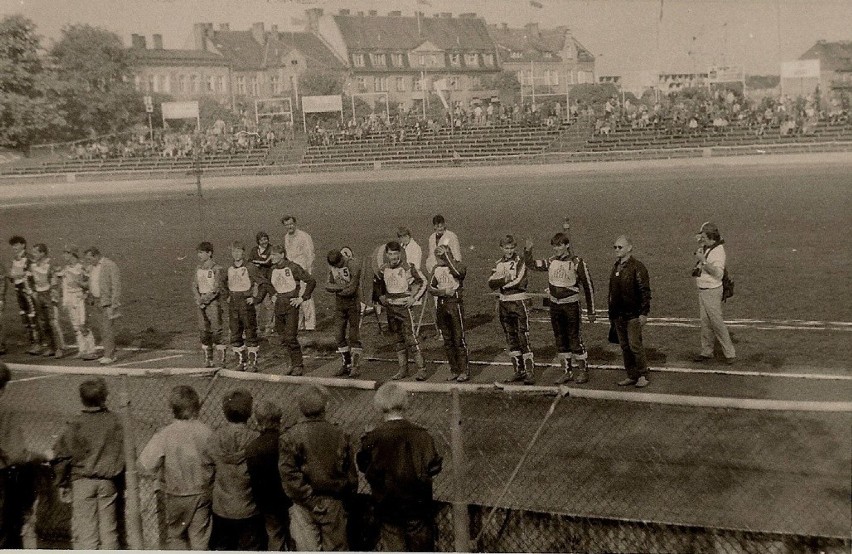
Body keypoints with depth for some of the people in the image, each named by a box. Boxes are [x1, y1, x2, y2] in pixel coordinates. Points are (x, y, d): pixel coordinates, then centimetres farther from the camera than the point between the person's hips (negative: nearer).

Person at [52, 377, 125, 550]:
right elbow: (123, 452, 2)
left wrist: (62, 482, 6)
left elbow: (62, 455, -6)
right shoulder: (114, 421, -2)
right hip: (109, 482, 2)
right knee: (109, 528, 10)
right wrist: (119, 480, 12)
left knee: (84, 529, 3)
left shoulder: (76, 424, -8)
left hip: (83, 481, -2)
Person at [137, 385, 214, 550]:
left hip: (176, 495, 0)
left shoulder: (164, 435, -17)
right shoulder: (207, 432, -15)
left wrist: (164, 475, 3)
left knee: (175, 536, 21)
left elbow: (145, 464, -15)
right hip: (203, 493, 1)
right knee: (200, 538, 13)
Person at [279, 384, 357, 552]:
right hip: (334, 504, 2)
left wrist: (307, 497, -9)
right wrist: (345, 496, 12)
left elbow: (289, 474, -14)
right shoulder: (340, 435, -2)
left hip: (305, 506, -2)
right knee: (336, 547, 14)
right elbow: (351, 473, 2)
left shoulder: (290, 437, -9)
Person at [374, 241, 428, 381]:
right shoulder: (383, 269, 6)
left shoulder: (407, 268, -10)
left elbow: (422, 283, -3)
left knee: (411, 337, -12)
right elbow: (377, 283, 25)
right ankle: (403, 369, 19)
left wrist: (414, 298, -9)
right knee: (398, 340, 11)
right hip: (390, 308, 6)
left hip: (404, 307, -6)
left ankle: (421, 369, -9)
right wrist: (380, 296, 12)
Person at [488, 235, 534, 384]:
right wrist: (506, 279, -18)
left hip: (518, 303, -6)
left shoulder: (520, 262, -5)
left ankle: (529, 371, -7)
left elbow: (519, 282, -18)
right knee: (511, 339, 11)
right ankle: (518, 371, 20)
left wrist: (501, 283, -8)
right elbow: (491, 283, -1)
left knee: (523, 338, -9)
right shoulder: (498, 264, 11)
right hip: (503, 304, 6)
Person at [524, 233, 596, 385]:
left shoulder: (577, 263, -9)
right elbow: (531, 264, 11)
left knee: (574, 339, -2)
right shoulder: (551, 262, 5)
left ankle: (583, 371, 13)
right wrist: (527, 251, -9)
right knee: (560, 340, 10)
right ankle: (567, 372, 21)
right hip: (555, 305, 5)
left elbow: (588, 287, -4)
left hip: (571, 305, -5)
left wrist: (591, 311, -3)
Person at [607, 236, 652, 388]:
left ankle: (643, 376, 8)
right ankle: (631, 376, 19)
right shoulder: (616, 267, 12)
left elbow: (645, 291, -12)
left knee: (635, 345, -5)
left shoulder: (637, 267, -10)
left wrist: (644, 313, -15)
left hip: (633, 314, -7)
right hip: (618, 315, 7)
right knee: (624, 347, 11)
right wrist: (610, 310, 17)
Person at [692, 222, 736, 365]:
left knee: (716, 322, -5)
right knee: (705, 322, 13)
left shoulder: (718, 251, -18)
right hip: (702, 290, 9)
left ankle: (730, 353, 4)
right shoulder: (705, 248, 9)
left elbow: (718, 272, -29)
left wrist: (703, 260, -29)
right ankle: (706, 352, 22)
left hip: (712, 291, -9)